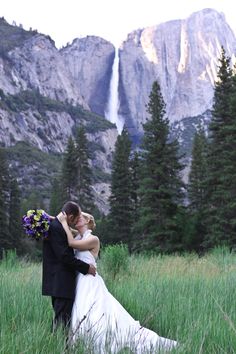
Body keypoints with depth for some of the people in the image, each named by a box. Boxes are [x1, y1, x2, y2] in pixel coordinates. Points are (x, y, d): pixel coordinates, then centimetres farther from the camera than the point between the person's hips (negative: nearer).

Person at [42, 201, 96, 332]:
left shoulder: (56, 226, 14)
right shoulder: (55, 228, -17)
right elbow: (64, 256, -21)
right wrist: (86, 268, -14)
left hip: (58, 284, 11)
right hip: (61, 283, -11)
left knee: (59, 318, 14)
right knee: (63, 320, -7)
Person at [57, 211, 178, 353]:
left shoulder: (93, 239, -10)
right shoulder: (78, 238, 13)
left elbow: (71, 243, -21)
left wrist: (64, 222, -15)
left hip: (90, 286, -8)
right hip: (81, 285, 8)